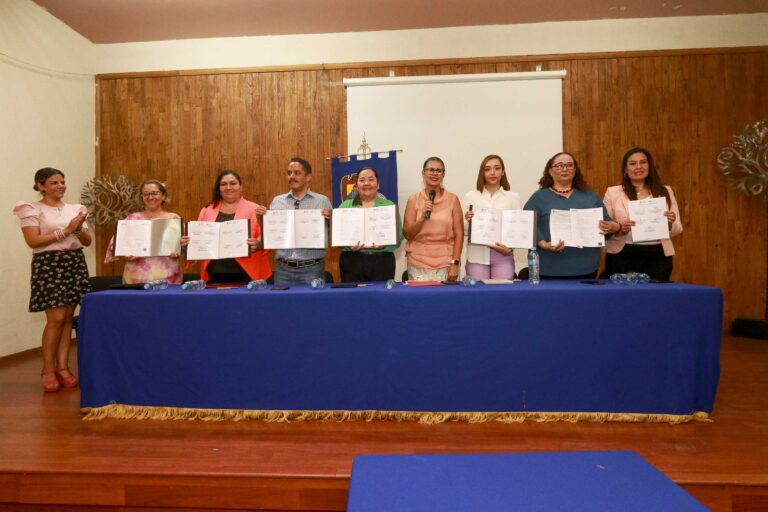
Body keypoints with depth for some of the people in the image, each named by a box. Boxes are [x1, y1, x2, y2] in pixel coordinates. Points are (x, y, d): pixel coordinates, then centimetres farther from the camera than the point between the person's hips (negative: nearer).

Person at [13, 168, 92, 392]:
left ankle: (63, 367, 12)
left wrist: (79, 229, -10)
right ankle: (48, 369, 7)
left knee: (68, 317, 5)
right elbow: (33, 241, -11)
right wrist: (65, 231, -16)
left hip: (75, 263, 5)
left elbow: (87, 241, 10)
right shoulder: (32, 209, -1)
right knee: (56, 319, -8)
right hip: (49, 264, -5)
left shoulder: (75, 209, 13)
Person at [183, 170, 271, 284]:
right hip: (214, 273, 3)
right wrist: (187, 242, -1)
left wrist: (257, 244, -22)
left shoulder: (253, 209, 3)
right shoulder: (207, 210, 13)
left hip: (245, 273, -3)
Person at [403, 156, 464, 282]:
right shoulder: (414, 199, 3)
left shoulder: (452, 199, 3)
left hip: (445, 264, 0)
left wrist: (455, 264, -7)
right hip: (418, 264, 0)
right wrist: (422, 217, -12)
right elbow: (407, 234, 3)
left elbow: (459, 234, 1)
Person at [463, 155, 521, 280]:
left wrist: (509, 249, -13)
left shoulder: (513, 197, 8)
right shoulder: (471, 196, 8)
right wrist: (468, 221, -16)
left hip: (503, 256, 0)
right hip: (477, 256, 0)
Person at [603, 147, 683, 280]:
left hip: (658, 256, 2)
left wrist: (670, 223, -11)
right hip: (623, 256, -2)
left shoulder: (665, 192, 11)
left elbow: (677, 229, 11)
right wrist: (619, 228, -19)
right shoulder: (613, 193, 5)